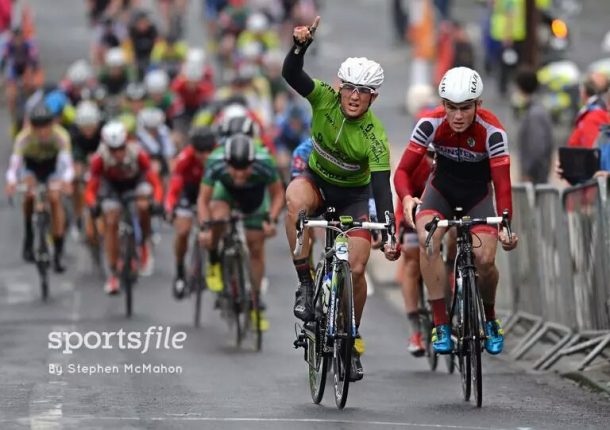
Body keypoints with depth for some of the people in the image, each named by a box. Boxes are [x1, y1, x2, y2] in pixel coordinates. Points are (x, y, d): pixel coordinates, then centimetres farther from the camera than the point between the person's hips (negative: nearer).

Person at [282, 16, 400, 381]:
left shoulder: (374, 137, -26)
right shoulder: (325, 98, -19)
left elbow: (382, 188, -30)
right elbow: (291, 75, -33)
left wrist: (389, 235, -40)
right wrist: (300, 46, -54)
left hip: (353, 196, -1)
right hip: (317, 182, 1)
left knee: (356, 269, -11)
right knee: (295, 200, -37)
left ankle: (352, 342, 13)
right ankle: (306, 285, -28)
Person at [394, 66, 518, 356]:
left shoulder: (491, 131, -27)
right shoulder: (431, 124, -24)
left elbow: (502, 185, -27)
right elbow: (403, 170, -22)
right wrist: (407, 198, -44)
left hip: (478, 194, -1)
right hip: (441, 188, 1)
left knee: (485, 259, -20)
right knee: (427, 239, -30)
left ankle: (490, 319, 14)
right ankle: (441, 324, -25)